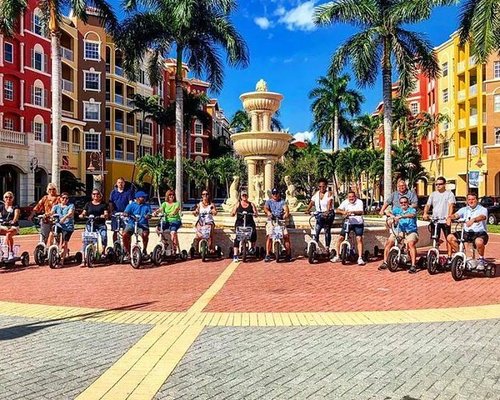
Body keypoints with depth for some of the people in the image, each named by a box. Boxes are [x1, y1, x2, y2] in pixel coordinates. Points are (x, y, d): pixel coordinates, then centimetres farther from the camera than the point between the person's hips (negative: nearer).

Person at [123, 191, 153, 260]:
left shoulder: (147, 206, 14)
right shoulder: (131, 205, 11)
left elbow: (149, 213, 1)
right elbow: (126, 211, -2)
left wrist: (148, 215, -23)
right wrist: (125, 214, -27)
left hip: (142, 224, 0)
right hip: (131, 223, 0)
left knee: (145, 234, -31)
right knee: (125, 234, -26)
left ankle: (144, 251, -4)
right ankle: (127, 253, -6)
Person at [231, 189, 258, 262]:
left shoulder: (251, 204, 13)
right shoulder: (238, 204, 11)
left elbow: (256, 214, 6)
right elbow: (232, 214, 4)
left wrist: (255, 213, -17)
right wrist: (233, 213, -19)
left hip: (250, 223, 1)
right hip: (239, 223, -1)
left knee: (254, 233, -23)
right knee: (237, 237, -17)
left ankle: (252, 247, 8)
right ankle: (235, 255, -16)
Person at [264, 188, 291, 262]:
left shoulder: (282, 201, 15)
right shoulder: (269, 201, 14)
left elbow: (286, 208, -3)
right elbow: (265, 208, -6)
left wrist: (286, 213, -27)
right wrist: (268, 212, -29)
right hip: (271, 221, -1)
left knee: (286, 236, -12)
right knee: (269, 237, -15)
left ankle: (288, 254, -3)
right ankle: (267, 255, -11)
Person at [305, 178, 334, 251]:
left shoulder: (329, 194, -5)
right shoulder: (316, 194, 7)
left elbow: (329, 204, -20)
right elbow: (311, 203, -1)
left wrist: (327, 212, -38)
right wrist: (307, 210, -20)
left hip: (328, 214, -3)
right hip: (319, 214, 3)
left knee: (327, 231, 0)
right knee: (316, 230, -10)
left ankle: (327, 247, 10)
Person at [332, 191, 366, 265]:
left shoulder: (359, 202, -6)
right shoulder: (345, 202, 0)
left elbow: (361, 212, -21)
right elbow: (338, 210, -10)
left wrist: (352, 212, -37)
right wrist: (343, 212, -32)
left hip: (358, 223, -2)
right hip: (347, 223, 2)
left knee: (359, 239, -10)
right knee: (340, 238, -2)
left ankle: (360, 258, -2)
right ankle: (337, 256, 10)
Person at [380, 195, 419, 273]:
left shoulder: (412, 210, 0)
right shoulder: (397, 210, 12)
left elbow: (412, 215, -23)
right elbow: (388, 212, 2)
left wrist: (401, 216, -39)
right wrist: (391, 215, -22)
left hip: (411, 232, -4)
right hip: (399, 232, 4)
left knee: (411, 243, -33)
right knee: (389, 242, -17)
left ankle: (413, 265, -28)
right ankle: (385, 262, -6)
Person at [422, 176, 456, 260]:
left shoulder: (449, 194, 1)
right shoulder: (433, 194, 13)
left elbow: (451, 206, -10)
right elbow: (428, 205, 7)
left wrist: (449, 216, -25)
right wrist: (425, 213, -13)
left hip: (445, 220, -3)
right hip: (434, 220, 3)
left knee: (448, 239, 2)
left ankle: (449, 256, 9)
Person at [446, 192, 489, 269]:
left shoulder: (482, 209, -1)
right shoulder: (464, 209, 12)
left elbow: (482, 217, -24)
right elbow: (456, 215, -6)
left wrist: (473, 220, -46)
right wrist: (449, 217, -30)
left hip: (479, 233, -5)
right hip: (466, 233, 5)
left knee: (479, 242, -38)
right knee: (450, 237, -13)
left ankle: (481, 259, -7)